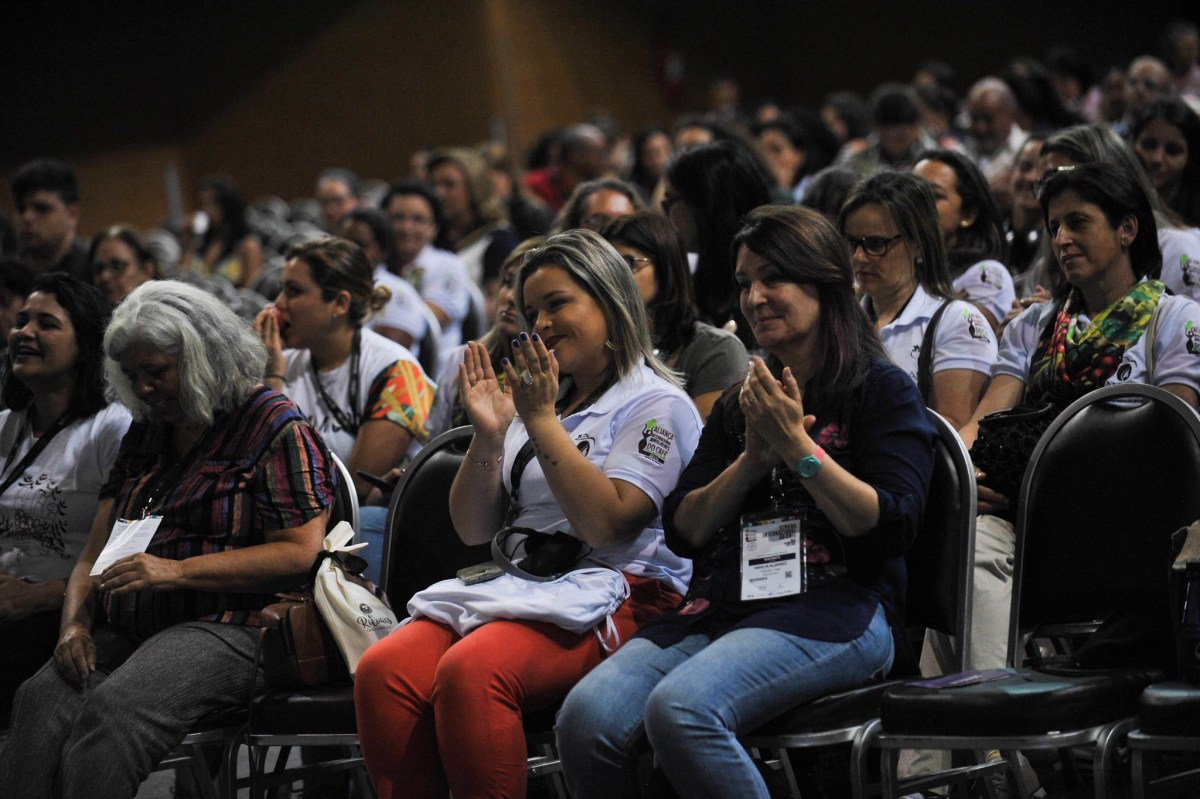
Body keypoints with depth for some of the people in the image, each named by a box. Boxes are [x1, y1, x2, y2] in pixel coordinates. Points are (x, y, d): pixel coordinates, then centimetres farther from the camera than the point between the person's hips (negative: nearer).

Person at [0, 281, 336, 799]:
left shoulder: (274, 428, 2)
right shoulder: (144, 435, 24)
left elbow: (299, 553, -8)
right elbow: (95, 553, 21)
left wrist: (177, 571, -15)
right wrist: (74, 623, -1)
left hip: (226, 629, -6)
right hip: (126, 634, 6)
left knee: (113, 710, -35)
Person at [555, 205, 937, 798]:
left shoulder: (882, 390, 7)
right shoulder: (738, 404, 26)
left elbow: (892, 528, -6)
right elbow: (682, 531, 16)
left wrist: (796, 446, -10)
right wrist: (752, 460, -1)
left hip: (834, 609, -6)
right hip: (719, 608, 6)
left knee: (680, 709, -36)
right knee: (585, 717, -25)